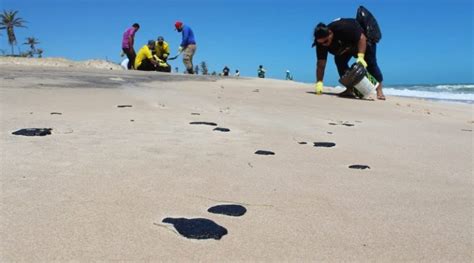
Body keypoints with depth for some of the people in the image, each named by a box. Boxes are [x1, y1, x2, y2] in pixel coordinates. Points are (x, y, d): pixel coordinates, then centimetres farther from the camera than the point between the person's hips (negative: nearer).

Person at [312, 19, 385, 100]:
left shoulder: (343, 28, -43)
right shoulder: (321, 43, -26)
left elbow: (362, 38, -37)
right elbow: (321, 64, -25)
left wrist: (360, 57, -47)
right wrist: (319, 82, -33)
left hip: (364, 42, -5)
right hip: (347, 47, 5)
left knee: (370, 62, -14)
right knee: (339, 60, -17)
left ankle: (379, 91, -6)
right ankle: (350, 89, -11)